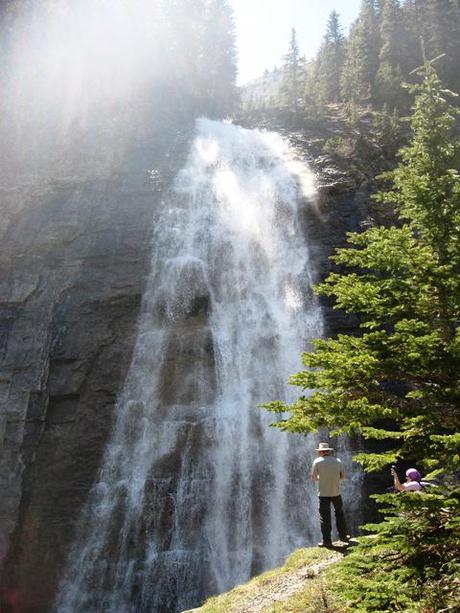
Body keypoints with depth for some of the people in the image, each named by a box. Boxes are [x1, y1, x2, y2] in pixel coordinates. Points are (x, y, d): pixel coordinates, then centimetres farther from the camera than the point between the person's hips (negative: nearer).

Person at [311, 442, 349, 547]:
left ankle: (326, 540, 6)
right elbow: (343, 476, 7)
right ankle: (343, 536, 26)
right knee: (339, 514, 20)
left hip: (323, 493, -3)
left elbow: (313, 478, -4)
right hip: (336, 492, 3)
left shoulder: (317, 461, -7)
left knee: (324, 517, 4)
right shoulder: (337, 461, 1)